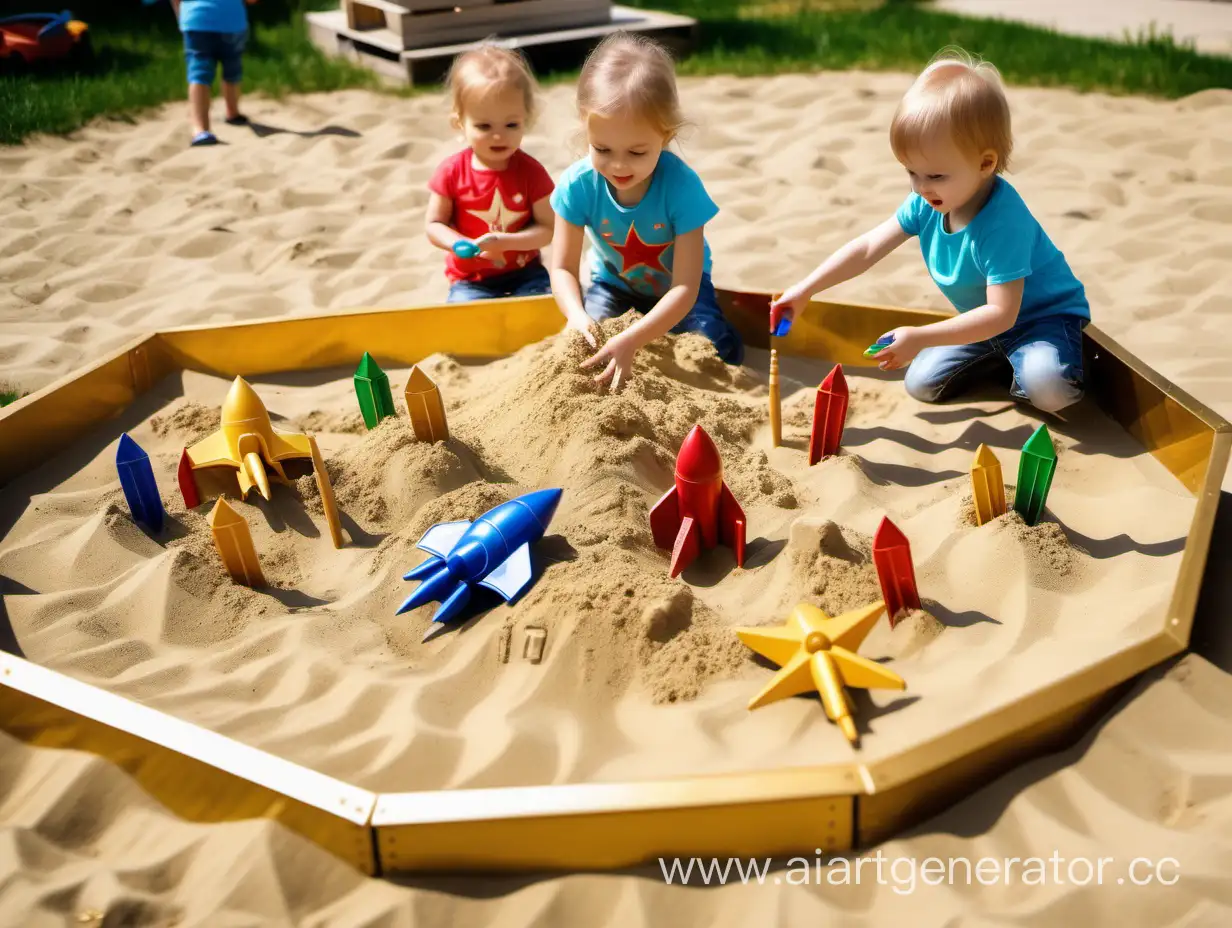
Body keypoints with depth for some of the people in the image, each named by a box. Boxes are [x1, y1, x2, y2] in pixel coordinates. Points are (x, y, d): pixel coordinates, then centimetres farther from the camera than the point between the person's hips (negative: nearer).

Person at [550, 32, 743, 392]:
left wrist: (632, 340, -47)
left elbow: (685, 287, -34)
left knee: (723, 352, -21)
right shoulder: (578, 185, -26)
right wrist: (578, 317, -40)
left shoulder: (682, 186, -34)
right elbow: (563, 268, -17)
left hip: (677, 286, -1)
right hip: (614, 283, 1)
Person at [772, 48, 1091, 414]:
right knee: (921, 383, 1)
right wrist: (805, 290, -12)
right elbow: (868, 247, -6)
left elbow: (1002, 312, -37)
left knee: (1048, 386, -35)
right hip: (986, 322, 7)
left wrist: (920, 338, -40)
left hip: (1046, 315, -7)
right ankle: (1001, 357, 16)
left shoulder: (1002, 223, -37)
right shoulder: (926, 204, -14)